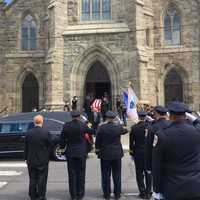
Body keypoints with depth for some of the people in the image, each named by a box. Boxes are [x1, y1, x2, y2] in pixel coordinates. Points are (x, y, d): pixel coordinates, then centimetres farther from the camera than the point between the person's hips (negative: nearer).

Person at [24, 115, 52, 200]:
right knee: (42, 179, 7)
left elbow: (26, 147, 1)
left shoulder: (29, 133, -6)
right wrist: (47, 157, 9)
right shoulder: (46, 132, -13)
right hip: (43, 160, -2)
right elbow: (49, 146, -6)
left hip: (31, 160, 2)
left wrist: (26, 158, 11)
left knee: (32, 179, 12)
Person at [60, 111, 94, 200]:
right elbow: (91, 131, 3)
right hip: (81, 152, -1)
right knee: (81, 173, 8)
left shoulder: (66, 126, -4)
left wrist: (62, 147, 14)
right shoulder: (83, 125, -10)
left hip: (70, 152, 1)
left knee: (72, 174, 8)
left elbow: (62, 138, 1)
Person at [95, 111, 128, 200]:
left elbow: (98, 140, -4)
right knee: (117, 175, 11)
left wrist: (97, 149, 10)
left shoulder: (101, 128, -11)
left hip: (105, 154, -1)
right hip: (117, 154, 2)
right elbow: (124, 131, 16)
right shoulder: (118, 127, -7)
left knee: (106, 175, 9)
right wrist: (126, 129, 38)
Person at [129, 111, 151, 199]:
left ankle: (142, 192, 11)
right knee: (148, 172, 12)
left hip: (138, 153, -1)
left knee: (139, 173, 9)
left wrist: (131, 152, 7)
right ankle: (148, 192, 17)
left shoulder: (134, 128, -9)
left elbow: (131, 142, -4)